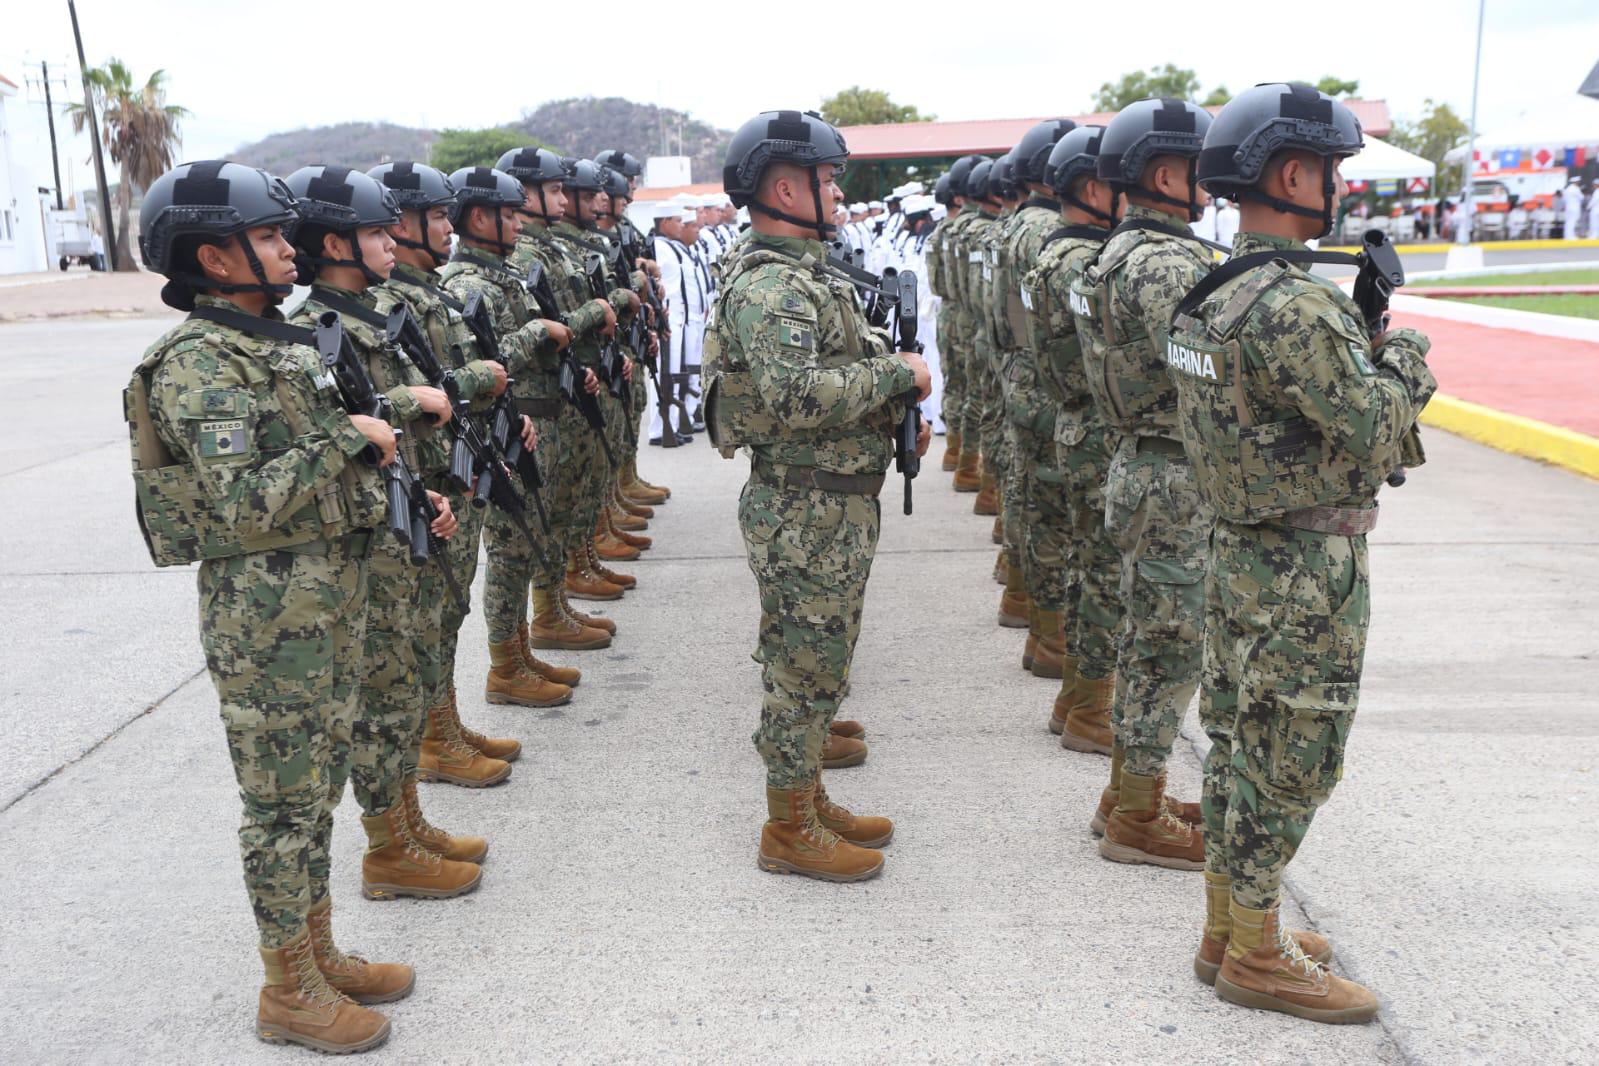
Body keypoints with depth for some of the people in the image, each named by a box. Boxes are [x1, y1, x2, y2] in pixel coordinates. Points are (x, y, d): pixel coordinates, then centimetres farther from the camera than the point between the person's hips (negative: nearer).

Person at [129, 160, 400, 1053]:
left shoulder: (277, 340, 12)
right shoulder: (198, 363, -16)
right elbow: (244, 502, -27)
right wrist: (350, 440, -23)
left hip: (333, 593, 9)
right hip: (267, 612, -9)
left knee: (319, 787, 18)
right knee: (284, 802, 3)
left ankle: (319, 952, 33)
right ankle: (290, 992, 18)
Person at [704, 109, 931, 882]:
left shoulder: (806, 273, 14)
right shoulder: (769, 285, -19)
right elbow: (796, 394, -33)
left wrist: (897, 415, 7)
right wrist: (897, 372, -21)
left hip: (835, 506, 10)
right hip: (805, 513, -10)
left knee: (817, 662, 19)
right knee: (804, 666, 1)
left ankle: (808, 798, 33)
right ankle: (789, 831, 16)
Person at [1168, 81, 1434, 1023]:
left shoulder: (1218, 291, 8)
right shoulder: (1296, 303, -23)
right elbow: (1377, 433, -19)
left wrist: (1363, 333, 6)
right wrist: (1406, 354, -2)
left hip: (1244, 549, 10)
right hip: (1308, 571, -10)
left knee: (1241, 745, 17)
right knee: (1288, 762, 3)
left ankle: (1228, 928, 31)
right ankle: (1255, 956, 18)